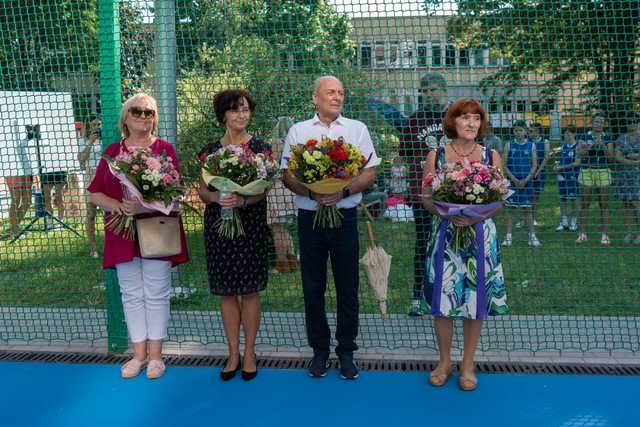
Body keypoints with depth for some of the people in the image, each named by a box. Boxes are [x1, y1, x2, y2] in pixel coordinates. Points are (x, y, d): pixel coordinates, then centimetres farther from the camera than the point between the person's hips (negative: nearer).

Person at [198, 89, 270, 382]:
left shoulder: (259, 148, 1)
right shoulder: (210, 151, 8)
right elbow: (202, 190, 5)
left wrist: (243, 200, -25)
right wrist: (218, 198, -18)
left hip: (250, 224, -2)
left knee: (249, 290, 2)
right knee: (226, 291, 6)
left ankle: (249, 353, 15)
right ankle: (233, 354, 18)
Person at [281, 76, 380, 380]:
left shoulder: (357, 129, 6)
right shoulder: (298, 131, 7)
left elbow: (370, 173, 2)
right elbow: (287, 176, 2)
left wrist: (343, 191, -15)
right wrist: (312, 193, -16)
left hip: (344, 216, 0)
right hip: (309, 217, 1)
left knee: (348, 288, 4)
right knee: (313, 288, 7)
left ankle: (346, 351, 18)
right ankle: (319, 350, 21)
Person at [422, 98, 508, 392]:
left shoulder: (491, 156, 3)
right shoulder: (436, 156, 2)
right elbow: (426, 198, 2)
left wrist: (475, 217, -16)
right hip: (444, 235, 0)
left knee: (475, 300, 5)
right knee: (441, 300, 2)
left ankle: (468, 364, 22)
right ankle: (444, 361, 22)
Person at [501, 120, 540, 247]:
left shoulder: (531, 145, 3)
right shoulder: (509, 145, 3)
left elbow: (534, 166, 2)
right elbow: (504, 165, 0)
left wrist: (525, 180, -10)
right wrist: (514, 180, -10)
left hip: (527, 182, 0)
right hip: (512, 181, 0)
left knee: (527, 209, 3)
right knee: (510, 208, 2)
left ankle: (532, 236, 8)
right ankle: (509, 236, 7)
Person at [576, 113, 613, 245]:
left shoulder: (607, 137, 7)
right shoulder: (584, 137, 6)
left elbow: (610, 157, 0)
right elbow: (579, 154, -5)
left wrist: (603, 145, -13)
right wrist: (592, 145, -16)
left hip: (603, 172, 0)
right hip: (586, 172, 0)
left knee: (604, 204, -2)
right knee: (584, 204, 1)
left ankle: (604, 235, 1)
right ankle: (583, 234, 7)